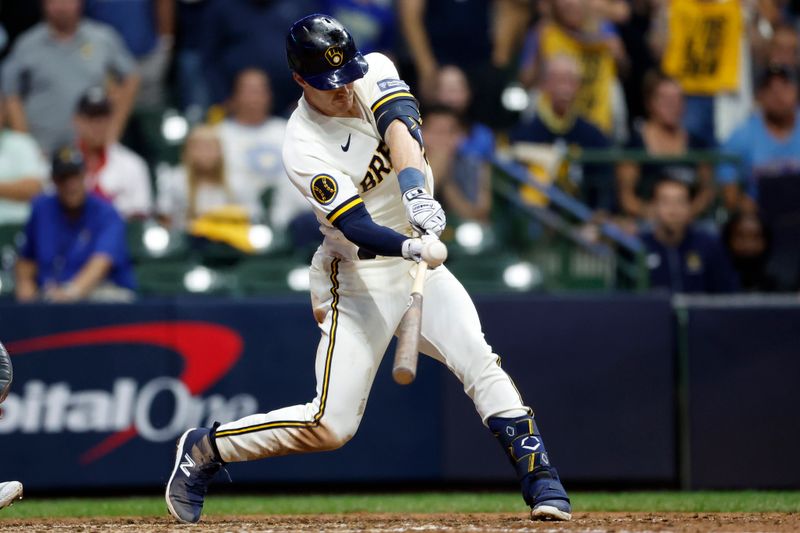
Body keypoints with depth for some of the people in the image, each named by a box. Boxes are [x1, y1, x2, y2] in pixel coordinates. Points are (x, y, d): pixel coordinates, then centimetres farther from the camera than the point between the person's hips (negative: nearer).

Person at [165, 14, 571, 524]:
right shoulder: (305, 148, -19)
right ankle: (205, 449, 11)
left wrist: (416, 191, -44)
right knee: (330, 424, -7)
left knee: (481, 363, -16)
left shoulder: (374, 72, -6)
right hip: (360, 279, -5)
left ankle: (542, 482, -13)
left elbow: (401, 128, -26)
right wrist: (410, 247, -47)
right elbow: (358, 228, -27)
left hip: (421, 260, 5)